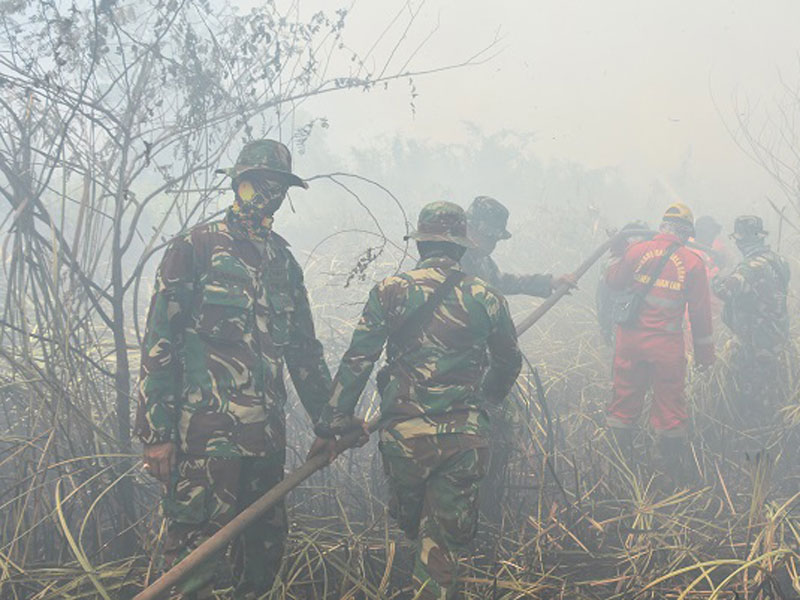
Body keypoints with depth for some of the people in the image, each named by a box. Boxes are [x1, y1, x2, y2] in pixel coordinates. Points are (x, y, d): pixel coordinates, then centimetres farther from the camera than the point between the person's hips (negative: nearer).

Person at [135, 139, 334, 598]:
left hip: (267, 434, 7)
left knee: (267, 548, 12)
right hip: (206, 431, -6)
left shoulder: (284, 262, 17)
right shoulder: (197, 247, -2)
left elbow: (304, 349, 24)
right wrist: (156, 432, -12)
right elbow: (159, 343, -6)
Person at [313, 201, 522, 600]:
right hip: (465, 438, 1)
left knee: (413, 526, 21)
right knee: (442, 542, 6)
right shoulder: (486, 297, 2)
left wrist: (333, 420, 5)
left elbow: (357, 361, -3)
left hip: (404, 433, 0)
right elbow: (509, 362, 17)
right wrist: (488, 399, 36)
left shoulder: (391, 291, -2)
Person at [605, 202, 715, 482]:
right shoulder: (692, 262, -4)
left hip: (630, 340, 1)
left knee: (625, 398, 12)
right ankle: (674, 472, 19)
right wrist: (705, 351, 8)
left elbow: (613, 281, 9)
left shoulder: (637, 251, -3)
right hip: (667, 344, -1)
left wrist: (616, 261, 28)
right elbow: (700, 312, 0)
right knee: (669, 404, 8)